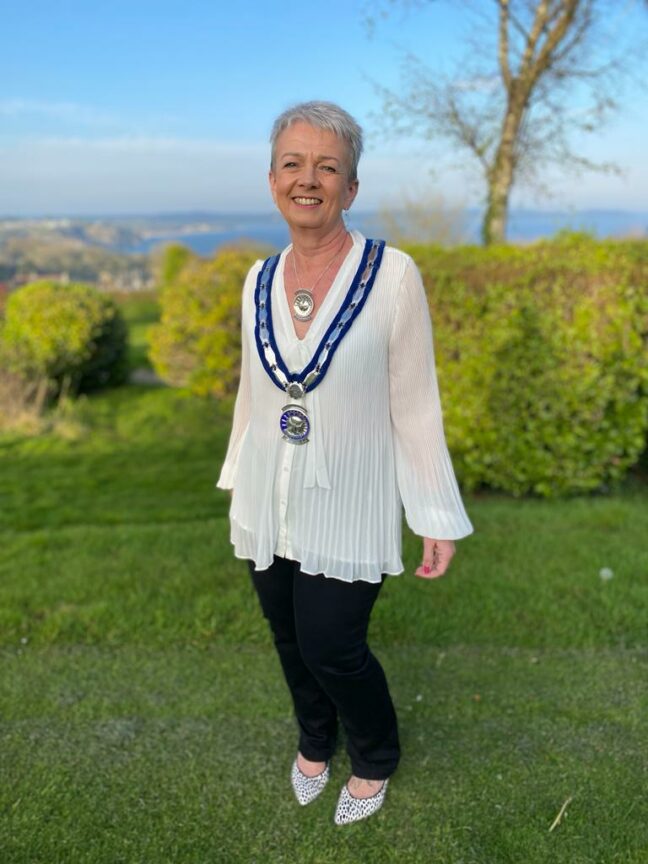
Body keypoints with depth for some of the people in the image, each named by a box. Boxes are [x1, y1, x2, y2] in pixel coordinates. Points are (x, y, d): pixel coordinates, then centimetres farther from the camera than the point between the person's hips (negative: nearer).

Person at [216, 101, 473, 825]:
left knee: (332, 649, 3)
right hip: (268, 507, 5)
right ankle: (315, 743, 48)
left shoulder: (392, 275, -14)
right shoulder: (259, 281, 0)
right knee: (290, 639, 18)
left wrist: (437, 518, -9)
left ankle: (375, 759, 36)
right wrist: (238, 486, 17)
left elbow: (415, 405, -11)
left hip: (347, 513, -4)